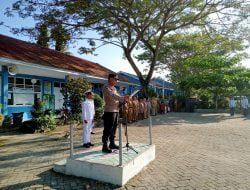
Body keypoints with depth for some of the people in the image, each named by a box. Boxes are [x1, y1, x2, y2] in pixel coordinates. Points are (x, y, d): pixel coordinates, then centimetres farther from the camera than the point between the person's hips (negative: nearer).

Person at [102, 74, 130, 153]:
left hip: (116, 111, 8)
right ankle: (105, 146, 3)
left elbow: (118, 97, 17)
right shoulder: (106, 87, -8)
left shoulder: (114, 88, 19)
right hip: (109, 111, -8)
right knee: (107, 129, -4)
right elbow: (112, 96, -23)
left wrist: (124, 100, -4)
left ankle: (112, 144, 24)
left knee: (114, 129, 13)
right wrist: (123, 98, -31)